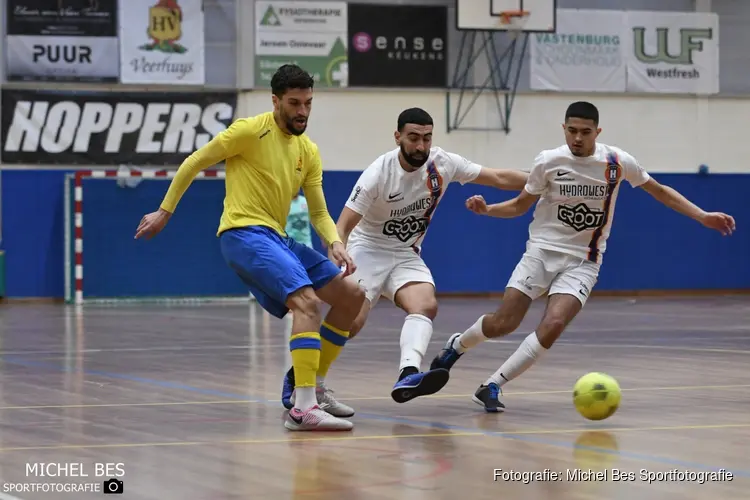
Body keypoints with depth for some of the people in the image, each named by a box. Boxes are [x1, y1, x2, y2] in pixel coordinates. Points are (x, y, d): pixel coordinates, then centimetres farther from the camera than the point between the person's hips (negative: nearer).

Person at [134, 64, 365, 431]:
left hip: (276, 238, 8)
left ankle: (311, 387, 15)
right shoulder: (251, 131, -8)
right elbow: (194, 163, -1)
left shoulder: (308, 151, 12)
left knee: (351, 297, 7)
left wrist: (335, 243, -8)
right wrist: (164, 212, 0)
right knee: (307, 301, -28)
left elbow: (318, 212, 12)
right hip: (244, 233, -8)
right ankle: (303, 410, -35)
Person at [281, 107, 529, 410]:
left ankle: (408, 376, -44)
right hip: (368, 249, -4)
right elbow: (342, 227, -22)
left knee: (426, 306, -24)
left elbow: (499, 178, 1)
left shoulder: (443, 164, -9)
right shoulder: (379, 174, -22)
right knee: (351, 321, -19)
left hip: (406, 255, 4)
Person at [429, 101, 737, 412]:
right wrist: (487, 209, -10)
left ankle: (493, 386, -11)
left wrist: (703, 217, 2)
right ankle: (457, 345, 25)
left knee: (553, 325, -24)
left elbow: (659, 191, 9)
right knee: (502, 324, -9)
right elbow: (520, 205, 8)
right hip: (543, 250, 0)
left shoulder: (617, 162, -5)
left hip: (582, 261, 0)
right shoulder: (548, 162, -5)